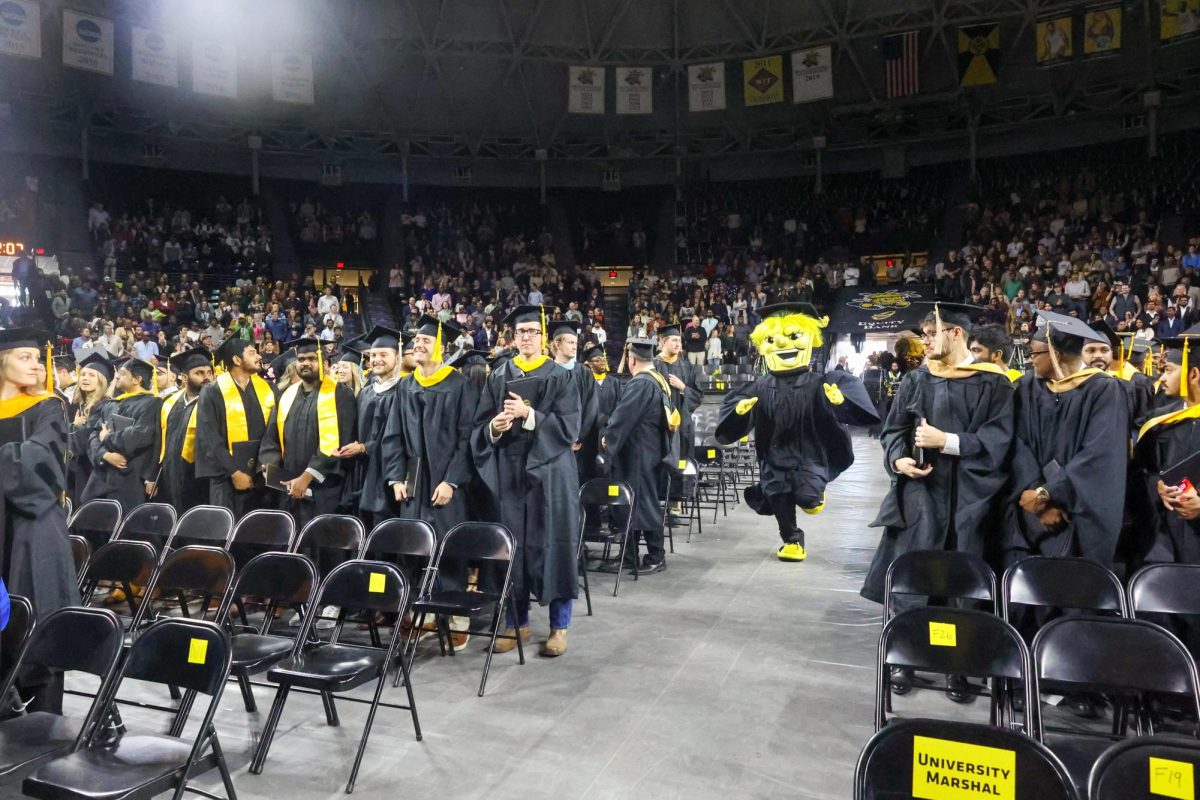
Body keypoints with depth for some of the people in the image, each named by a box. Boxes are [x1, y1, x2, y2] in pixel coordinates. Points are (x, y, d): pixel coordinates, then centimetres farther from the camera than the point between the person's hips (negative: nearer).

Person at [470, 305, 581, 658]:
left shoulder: (560, 377, 0)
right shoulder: (498, 376, 9)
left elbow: (568, 426, -10)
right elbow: (479, 426, 6)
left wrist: (528, 414, -20)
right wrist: (494, 425, -16)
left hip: (550, 471, -3)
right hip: (509, 472, 3)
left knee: (552, 544, 0)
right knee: (512, 545, 6)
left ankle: (559, 626, 11)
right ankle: (517, 623, 20)